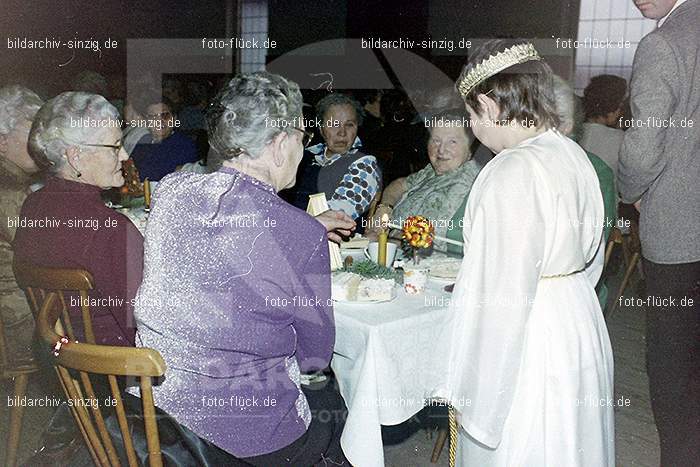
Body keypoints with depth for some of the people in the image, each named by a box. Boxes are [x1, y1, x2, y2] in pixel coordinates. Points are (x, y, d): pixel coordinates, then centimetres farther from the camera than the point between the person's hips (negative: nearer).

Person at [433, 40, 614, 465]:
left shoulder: (512, 172, -24)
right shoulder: (574, 154, 3)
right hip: (580, 329, 9)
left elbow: (501, 295, -25)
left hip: (528, 346, -9)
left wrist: (466, 388, -15)